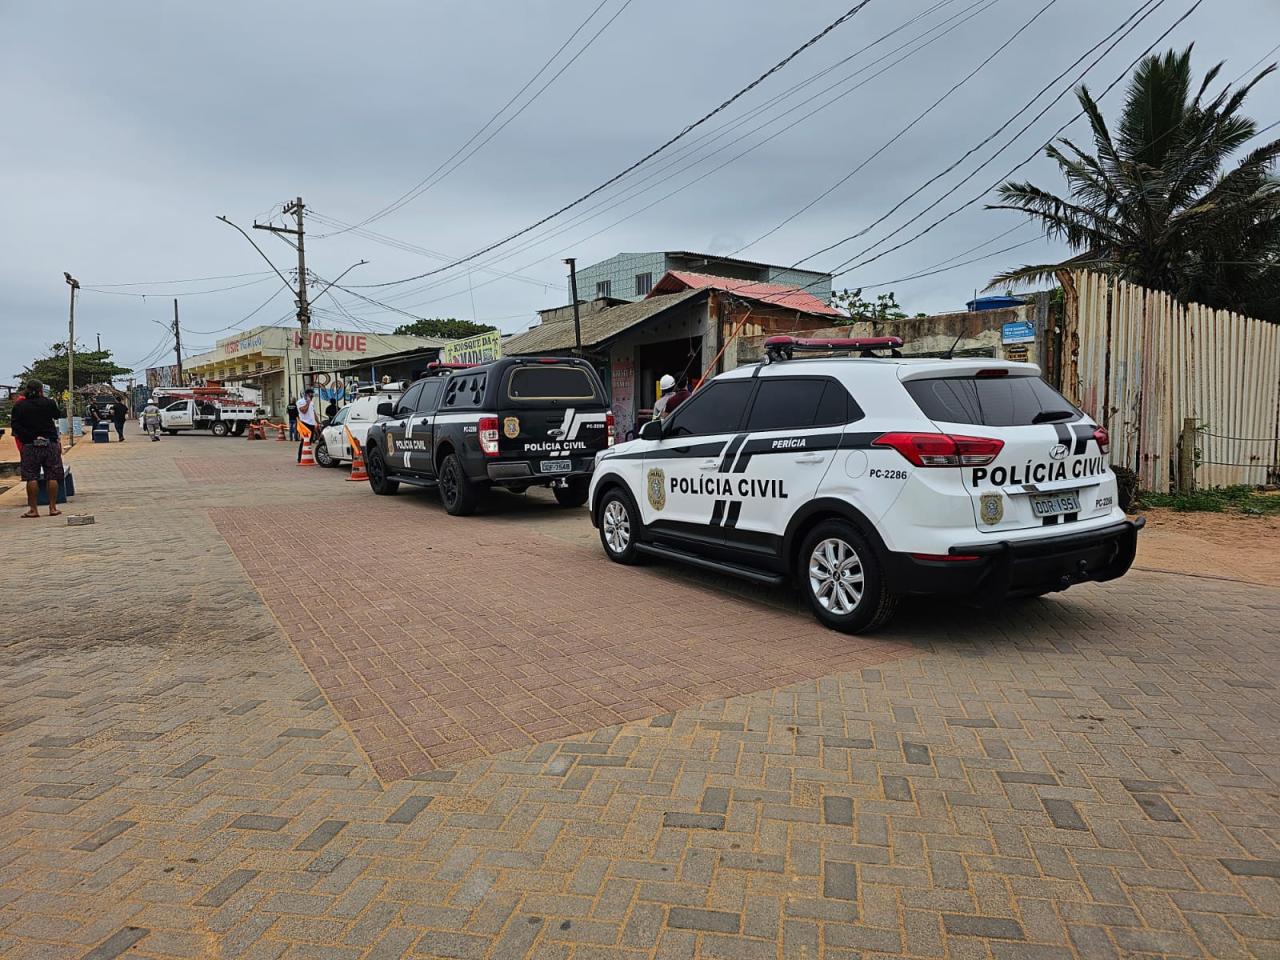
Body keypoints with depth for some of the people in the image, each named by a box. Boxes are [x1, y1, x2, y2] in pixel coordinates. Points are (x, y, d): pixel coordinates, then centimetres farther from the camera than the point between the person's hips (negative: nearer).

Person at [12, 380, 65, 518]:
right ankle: (53, 508, 5)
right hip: (51, 444, 0)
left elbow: (16, 427, -8)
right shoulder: (48, 403, -2)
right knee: (52, 477, 4)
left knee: (32, 478, 2)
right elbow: (58, 415, 16)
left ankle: (33, 509, 3)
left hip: (30, 446, 0)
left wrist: (31, 437, -6)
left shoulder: (19, 406, 0)